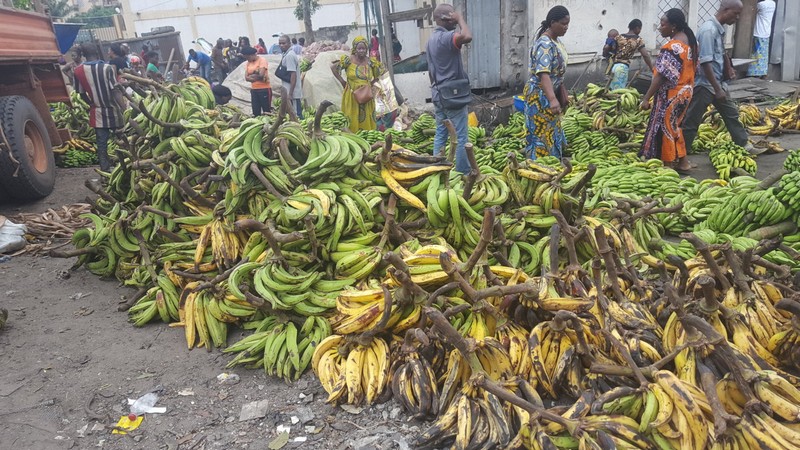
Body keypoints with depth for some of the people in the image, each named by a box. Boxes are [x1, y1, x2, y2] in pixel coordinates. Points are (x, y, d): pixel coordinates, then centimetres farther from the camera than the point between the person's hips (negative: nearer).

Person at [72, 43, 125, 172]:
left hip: (97, 113, 2)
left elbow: (82, 93, 6)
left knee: (101, 143, 7)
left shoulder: (78, 71, -4)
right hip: (113, 111, -2)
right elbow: (115, 91, -19)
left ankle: (105, 170, 10)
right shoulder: (108, 68, -14)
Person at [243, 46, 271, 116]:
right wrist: (256, 77, -12)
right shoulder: (248, 63, 12)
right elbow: (246, 78, 2)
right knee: (255, 112, 4)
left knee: (267, 111, -4)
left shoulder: (262, 60, -6)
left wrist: (251, 76, 0)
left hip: (264, 89, -6)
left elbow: (261, 75, -16)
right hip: (253, 89, 6)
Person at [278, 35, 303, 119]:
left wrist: (290, 93, -22)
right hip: (290, 92, 10)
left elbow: (293, 75, -20)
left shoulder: (289, 55, -15)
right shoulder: (287, 54, 15)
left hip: (293, 93, -10)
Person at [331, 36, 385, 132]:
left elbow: (380, 72, 17)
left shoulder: (371, 62, 0)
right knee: (352, 120, 2)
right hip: (351, 96, -2)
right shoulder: (348, 60, -7)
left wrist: (372, 83, 7)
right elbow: (333, 68, 1)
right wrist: (342, 81, 0)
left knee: (367, 120, 7)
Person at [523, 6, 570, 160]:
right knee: (542, 135, -5)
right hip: (540, 95, -10)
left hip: (551, 93, 10)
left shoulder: (555, 41, 7)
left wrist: (562, 92, 21)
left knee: (552, 132, 18)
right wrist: (552, 99, -48)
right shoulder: (545, 44, -24)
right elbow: (543, 74, -36)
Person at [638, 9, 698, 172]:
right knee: (673, 126, 20)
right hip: (685, 91, 9)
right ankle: (683, 161, 25)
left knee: (665, 127, 3)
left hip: (671, 95, -9)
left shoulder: (671, 47, -23)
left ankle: (668, 164, 12)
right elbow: (688, 68, 14)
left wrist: (646, 97, -20)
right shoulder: (689, 40, 6)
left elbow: (661, 76, -25)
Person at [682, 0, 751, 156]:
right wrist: (717, 89, -23)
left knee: (731, 114, 19)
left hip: (718, 82, 10)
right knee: (691, 121, -2)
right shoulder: (709, 29, -21)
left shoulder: (720, 29, 8)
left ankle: (743, 145, 32)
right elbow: (705, 62, -25)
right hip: (704, 84, -10)